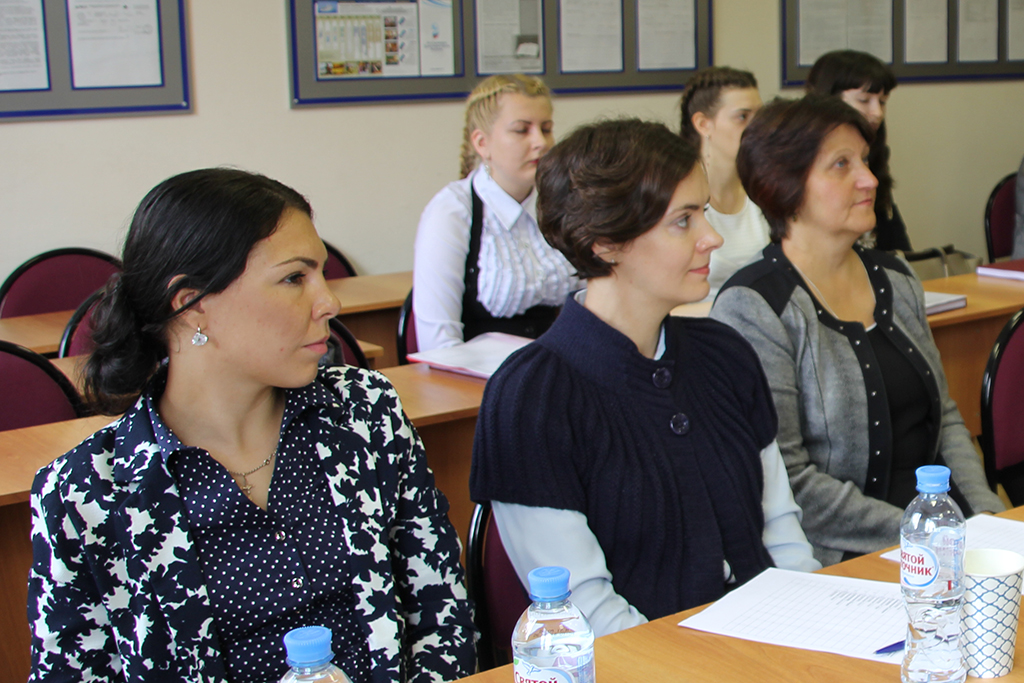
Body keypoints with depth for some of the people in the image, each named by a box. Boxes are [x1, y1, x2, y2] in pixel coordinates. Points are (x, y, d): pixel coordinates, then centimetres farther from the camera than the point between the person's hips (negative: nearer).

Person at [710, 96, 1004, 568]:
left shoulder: (894, 278, 13)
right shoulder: (753, 307, -12)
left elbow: (944, 416, 18)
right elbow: (785, 482, -15)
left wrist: (987, 514, 3)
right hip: (844, 559, -7)